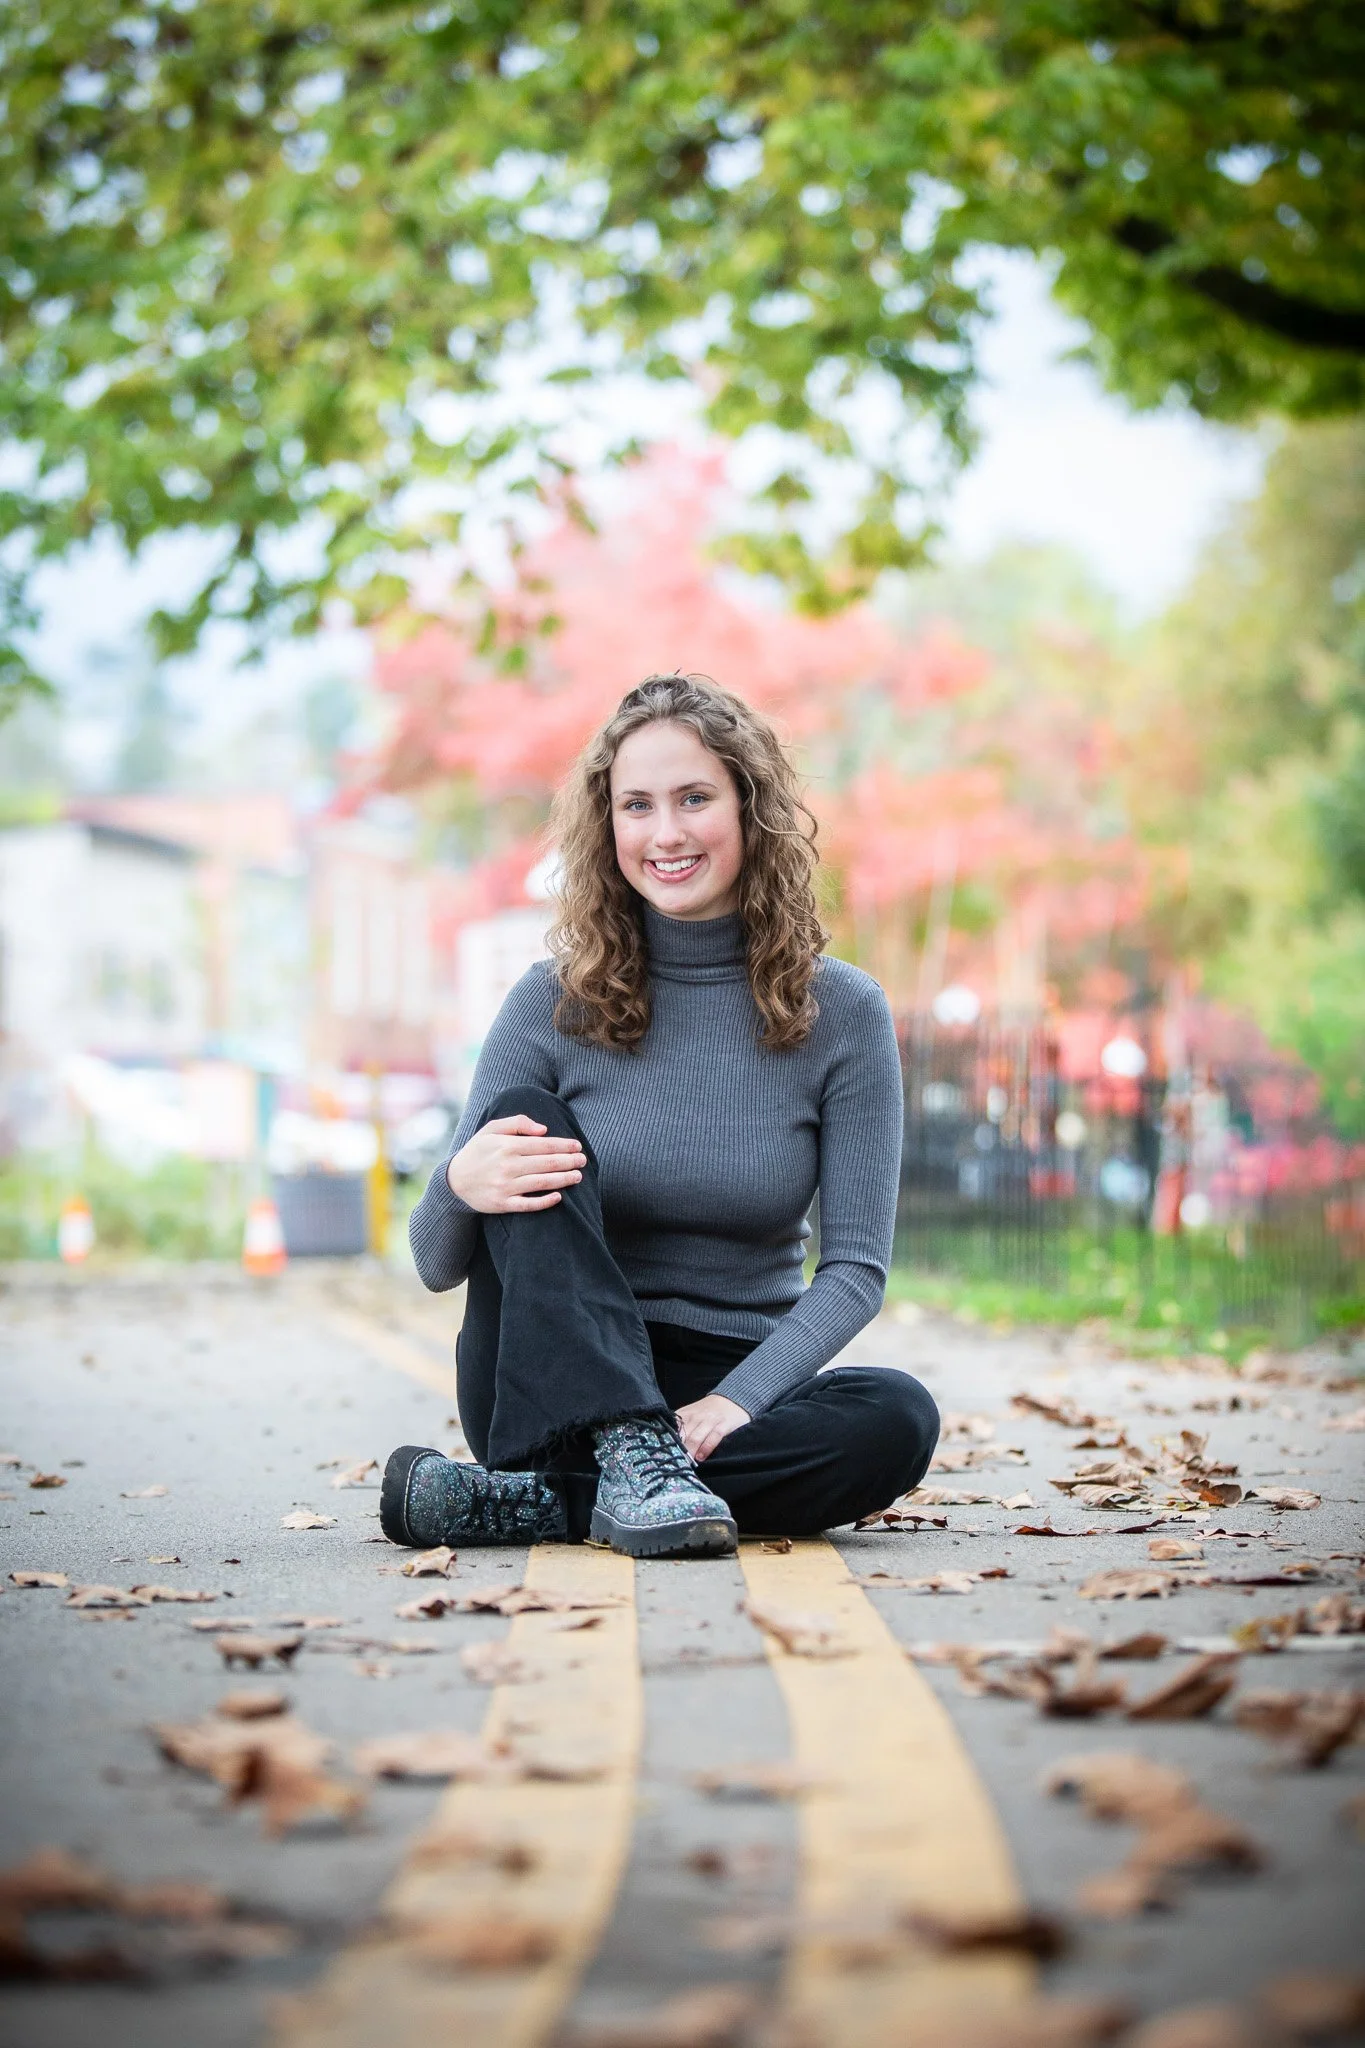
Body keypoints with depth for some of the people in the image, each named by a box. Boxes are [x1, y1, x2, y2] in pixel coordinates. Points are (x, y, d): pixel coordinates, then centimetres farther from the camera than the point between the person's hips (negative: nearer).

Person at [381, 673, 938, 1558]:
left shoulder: (841, 1012, -2)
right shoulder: (555, 1004, -2)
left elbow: (856, 1265, -6)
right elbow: (439, 1264, -1)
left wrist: (737, 1401, -23)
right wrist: (462, 1186, -26)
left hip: (725, 1393, 1)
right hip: (554, 1402, 0)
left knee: (898, 1420, -30)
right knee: (525, 1124, -22)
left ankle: (528, 1504, -27)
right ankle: (632, 1461, -36)